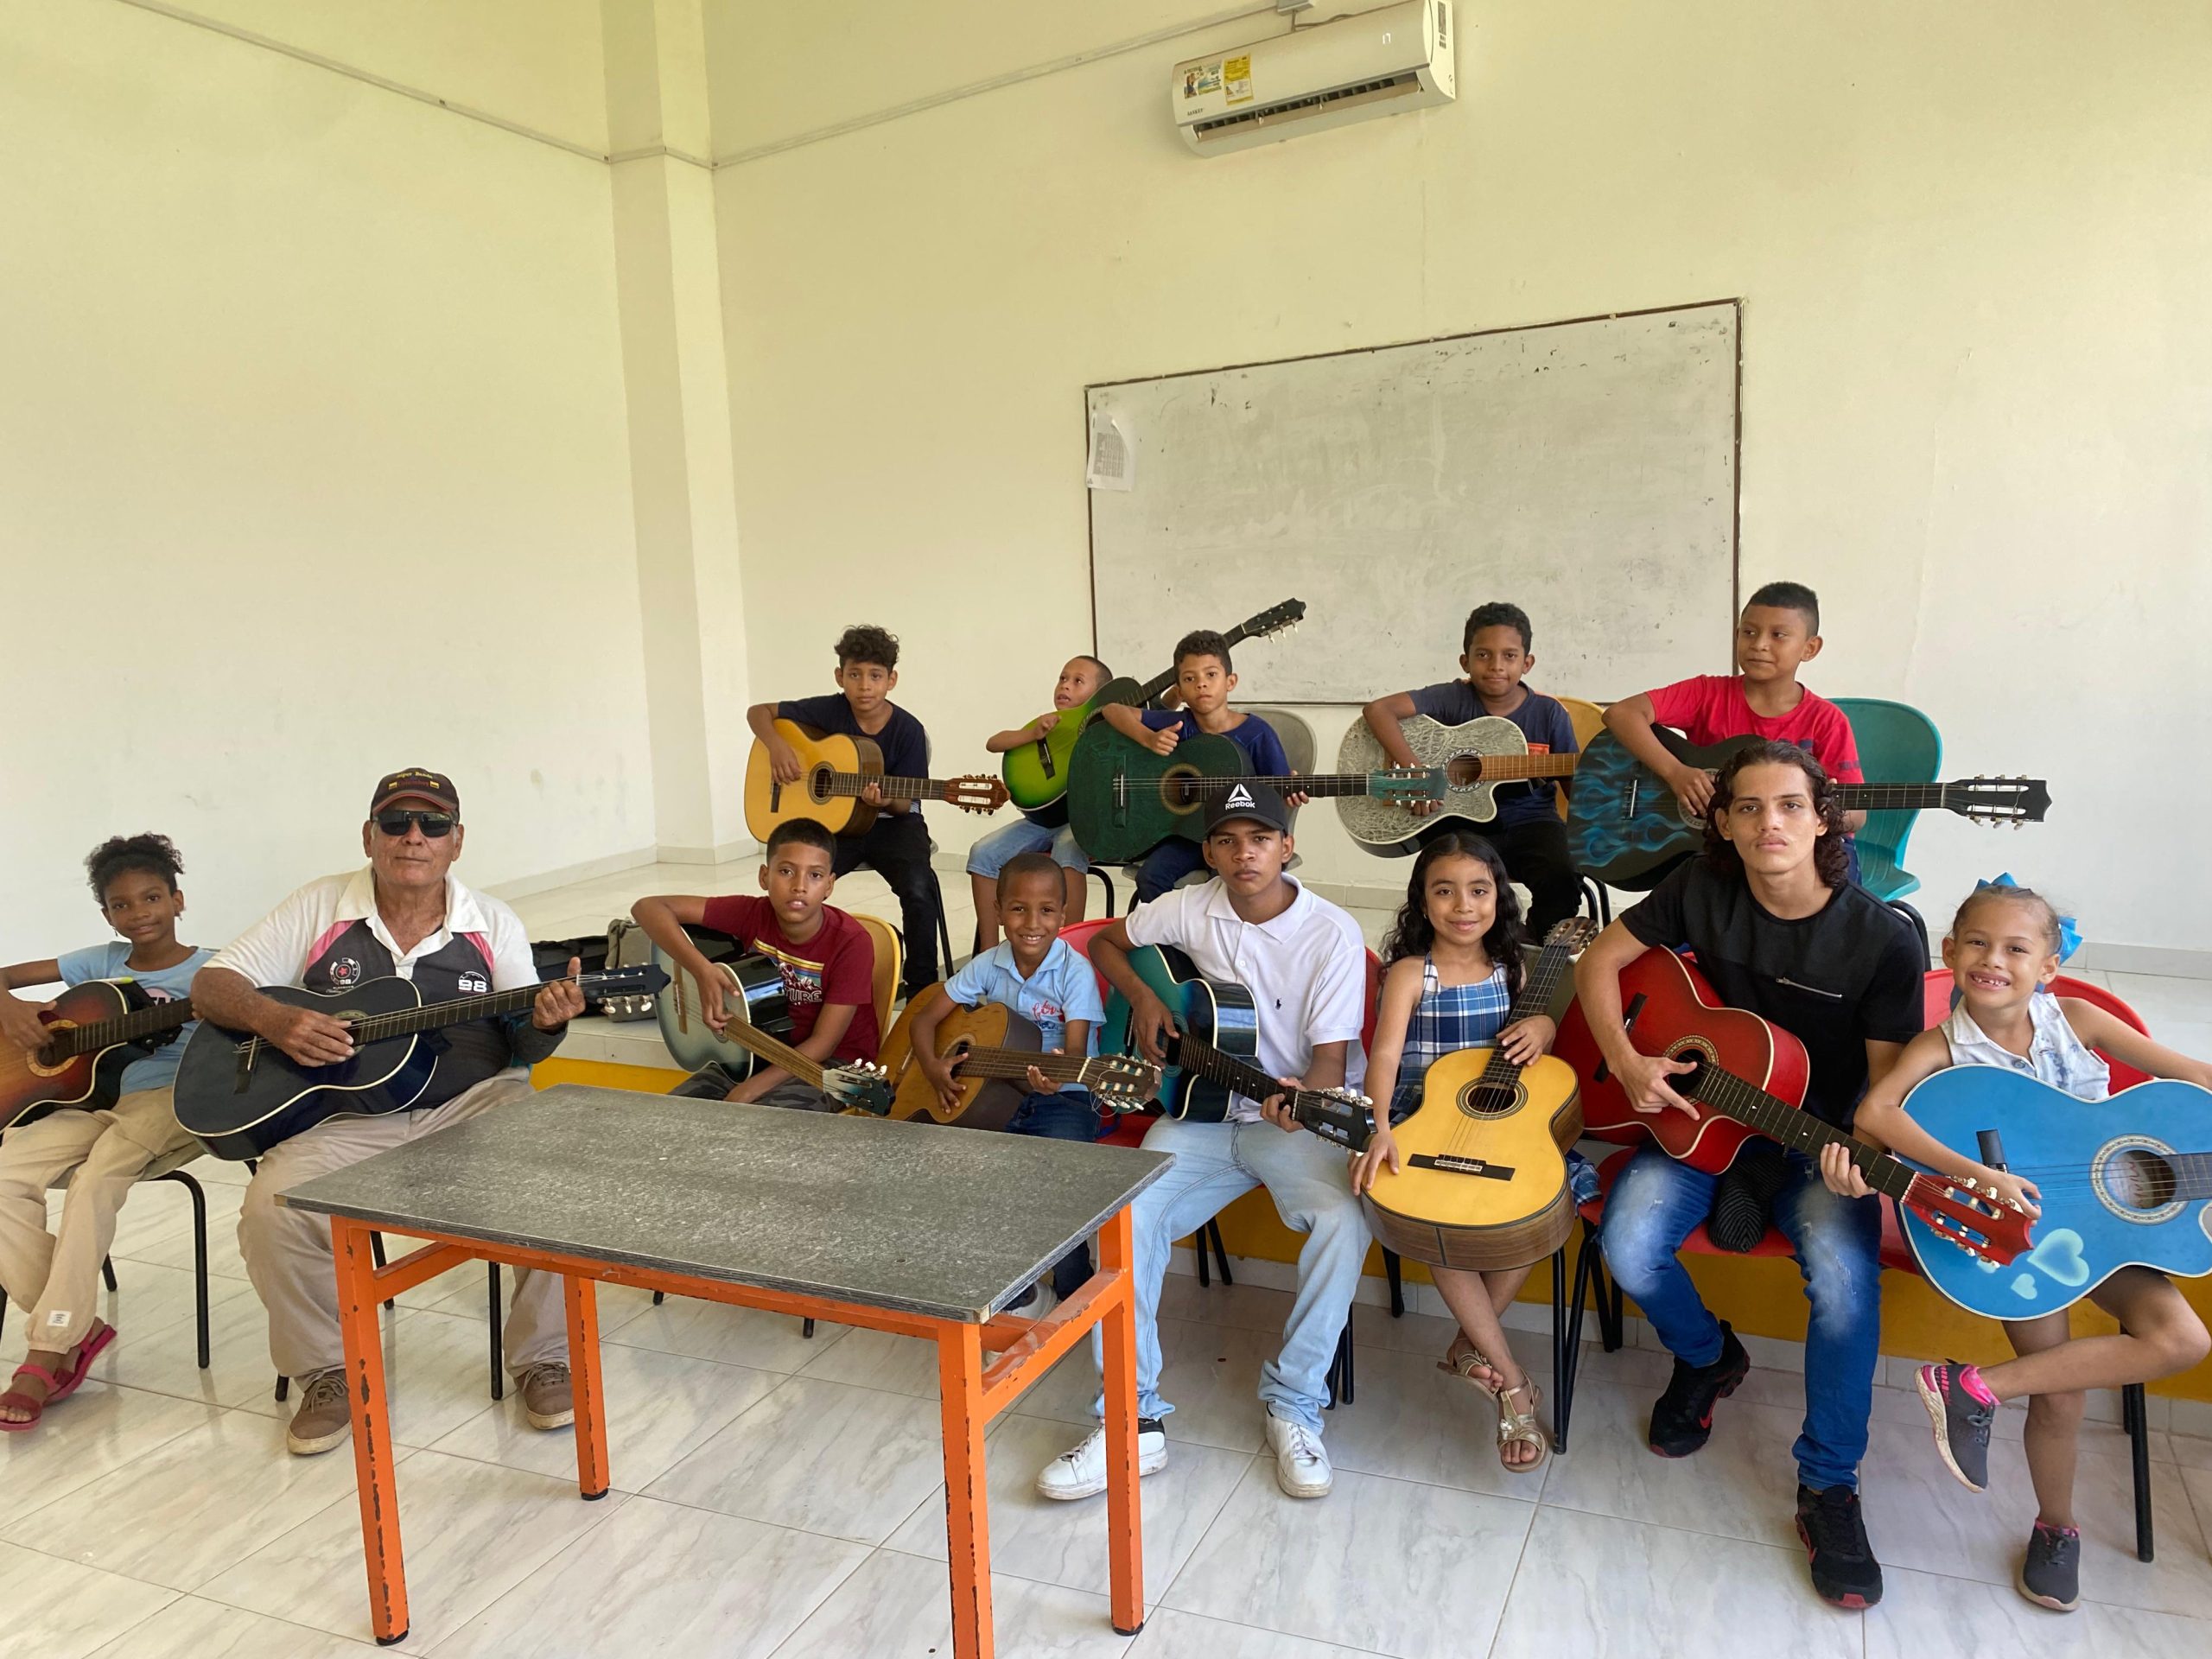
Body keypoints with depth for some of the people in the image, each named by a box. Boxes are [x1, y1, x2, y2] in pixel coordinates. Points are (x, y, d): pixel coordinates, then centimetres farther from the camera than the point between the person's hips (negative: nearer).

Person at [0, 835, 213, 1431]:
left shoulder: (208, 970, 2)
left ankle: (49, 1351, -22)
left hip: (169, 1099, -5)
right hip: (93, 1098, 5)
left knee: (93, 1184, -30)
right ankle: (75, 1327, -10)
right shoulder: (103, 962, 14)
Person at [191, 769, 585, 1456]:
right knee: (272, 1209, -27)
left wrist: (545, 1024, -21)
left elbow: (521, 1048, 4)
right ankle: (327, 1371, 1)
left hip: (475, 1109, 0)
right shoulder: (320, 908, 3)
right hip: (348, 1116, 1)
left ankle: (544, 1357, -4)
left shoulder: (493, 923, 4)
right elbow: (212, 985, 5)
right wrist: (274, 1019, -17)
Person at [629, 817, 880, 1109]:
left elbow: (823, 1043, -21)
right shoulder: (751, 914, -13)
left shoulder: (851, 942, -22)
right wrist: (702, 973, -27)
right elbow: (648, 907, -14)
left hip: (832, 1063, -4)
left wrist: (750, 1089, -31)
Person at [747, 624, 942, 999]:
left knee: (918, 887, -31)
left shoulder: (907, 730, -10)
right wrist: (777, 745, -18)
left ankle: (922, 987, -13)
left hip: (891, 824, -2)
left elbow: (906, 804, -7)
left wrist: (886, 800, -31)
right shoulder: (828, 711, -6)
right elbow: (758, 712, 2)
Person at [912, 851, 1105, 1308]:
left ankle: (1074, 1293, 0)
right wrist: (931, 1066, -12)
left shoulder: (1075, 971, -11)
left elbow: (1076, 1049, -19)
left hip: (1062, 1098, -4)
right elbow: (926, 1016, 7)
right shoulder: (988, 966, 1)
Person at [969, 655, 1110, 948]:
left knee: (1068, 854, -38)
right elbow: (993, 743, 0)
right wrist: (1033, 733, -15)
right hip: (1038, 821, 5)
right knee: (983, 853, -15)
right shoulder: (1045, 726, 11)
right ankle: (988, 950, -10)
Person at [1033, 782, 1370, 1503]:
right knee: (1123, 1217, -23)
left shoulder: (1332, 933, -10)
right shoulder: (1190, 910, -1)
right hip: (1202, 1111, 3)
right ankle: (1134, 1421, -12)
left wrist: (1302, 1096, -37)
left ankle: (1293, 1404, -12)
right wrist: (1143, 998, -2)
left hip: (1296, 1117, -2)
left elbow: (1331, 1060, -13)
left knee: (1343, 1220, -32)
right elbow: (1106, 941, 18)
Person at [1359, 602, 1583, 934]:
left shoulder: (1549, 715, 0)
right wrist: (1413, 770, -26)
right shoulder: (1454, 700, -6)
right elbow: (1377, 710, -18)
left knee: (1562, 881, -26)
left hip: (1528, 822, 1)